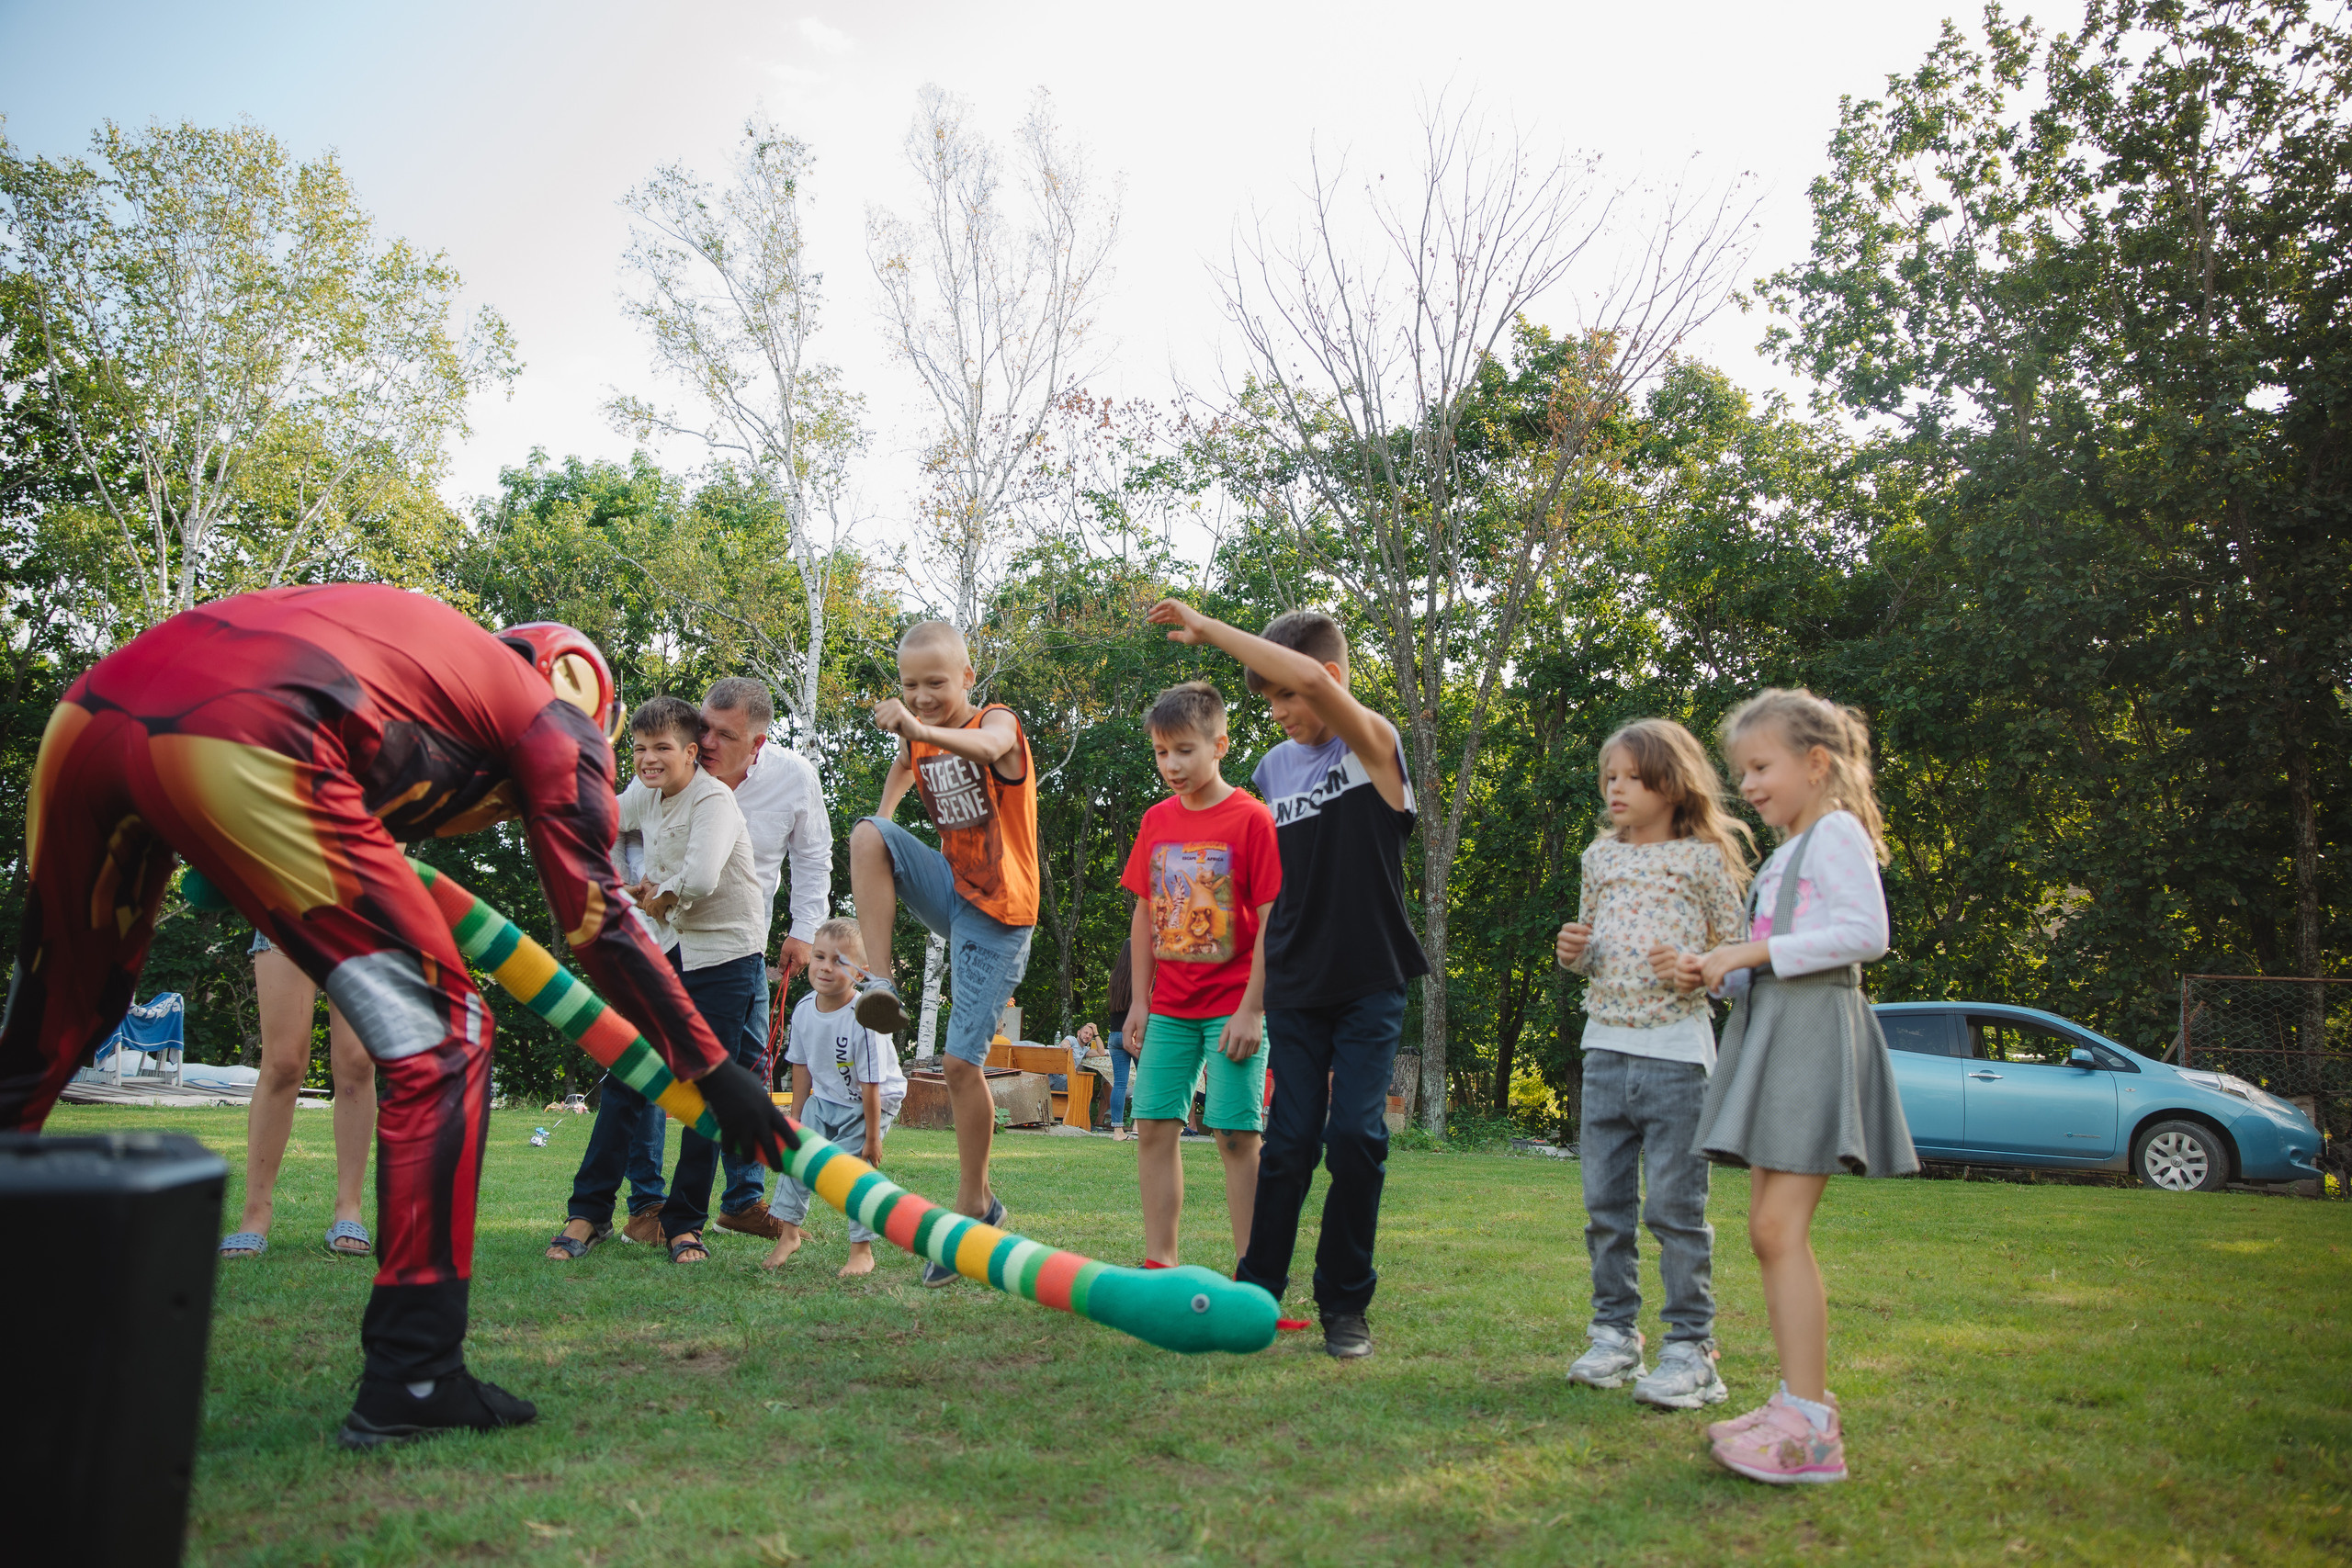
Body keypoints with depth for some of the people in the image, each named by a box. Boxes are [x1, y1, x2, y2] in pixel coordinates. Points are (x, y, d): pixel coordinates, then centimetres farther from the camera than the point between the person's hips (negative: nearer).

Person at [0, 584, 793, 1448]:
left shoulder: (426, 639, 36)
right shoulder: (555, 709, 18)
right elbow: (597, 921, 13)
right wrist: (714, 1070, 16)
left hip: (87, 709, 8)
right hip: (243, 744, -8)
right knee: (442, 1038, 3)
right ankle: (409, 1377, 2)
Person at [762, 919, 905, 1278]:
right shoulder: (804, 1010, -10)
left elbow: (871, 1083, -24)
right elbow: (802, 1067, 5)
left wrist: (872, 1136, -19)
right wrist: (795, 1118, 11)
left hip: (869, 1104, -6)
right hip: (825, 1100, 6)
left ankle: (862, 1250, 4)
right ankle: (789, 1231, 22)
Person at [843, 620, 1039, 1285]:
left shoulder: (996, 720, -12)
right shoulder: (915, 739, 6)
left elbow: (988, 746, -38)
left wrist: (920, 728, -58)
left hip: (997, 911, -5)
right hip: (950, 888, 6)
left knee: (962, 1061, -6)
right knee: (867, 833, -22)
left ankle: (974, 1205, 12)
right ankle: (881, 983, -18)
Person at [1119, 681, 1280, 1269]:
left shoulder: (1251, 819, -9)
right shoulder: (1156, 821, 8)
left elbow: (1272, 922, -11)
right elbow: (1145, 916, 13)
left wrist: (1252, 1010, -14)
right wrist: (1139, 1001, 9)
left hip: (1232, 1009, -5)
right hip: (1168, 1009, 6)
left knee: (1236, 1136, -3)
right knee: (1154, 1126, 4)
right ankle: (1159, 1263, 14)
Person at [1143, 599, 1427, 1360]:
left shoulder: (1374, 745, -8)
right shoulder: (1271, 769, 8)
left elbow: (1313, 679, -29)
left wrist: (1206, 628, -23)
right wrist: (1254, 994, 8)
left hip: (1369, 984, -3)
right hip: (1296, 989, 4)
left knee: (1357, 1138, -6)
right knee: (1289, 1141, 2)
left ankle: (1346, 1303, 10)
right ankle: (1256, 1292, 13)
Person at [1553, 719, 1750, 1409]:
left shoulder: (1704, 858, -2)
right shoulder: (1600, 856, 12)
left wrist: (1694, 969, -18)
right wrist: (1573, 952, -2)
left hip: (1675, 1049, -5)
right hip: (1605, 1046, 5)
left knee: (1675, 1205, -3)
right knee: (1605, 1203, 9)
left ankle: (1691, 1347, 7)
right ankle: (1615, 1334, 20)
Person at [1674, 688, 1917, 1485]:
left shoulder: (1836, 832, -4)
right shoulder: (1783, 855, 23)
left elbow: (1866, 933, -17)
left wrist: (1757, 952, -16)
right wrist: (1717, 973, 8)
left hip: (1815, 1030, -10)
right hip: (1770, 1031, 10)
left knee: (1780, 1227, -15)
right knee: (1770, 1230, 8)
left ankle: (1810, 1429, -14)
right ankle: (1799, 1401, 15)